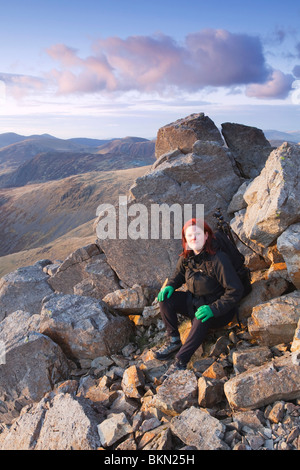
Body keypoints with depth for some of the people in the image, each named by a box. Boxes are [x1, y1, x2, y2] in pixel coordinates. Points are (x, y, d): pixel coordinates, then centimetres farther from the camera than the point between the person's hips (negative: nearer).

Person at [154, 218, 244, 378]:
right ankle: (173, 340, -3)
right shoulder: (186, 256, -6)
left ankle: (180, 362, -28)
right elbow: (179, 274, 15)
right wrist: (170, 286, -7)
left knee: (202, 319, -38)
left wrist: (213, 309, -32)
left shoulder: (218, 260, -26)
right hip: (193, 301, 7)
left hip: (218, 308, -7)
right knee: (165, 298, -12)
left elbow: (235, 291, -24)